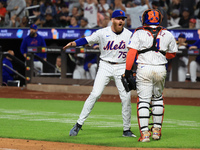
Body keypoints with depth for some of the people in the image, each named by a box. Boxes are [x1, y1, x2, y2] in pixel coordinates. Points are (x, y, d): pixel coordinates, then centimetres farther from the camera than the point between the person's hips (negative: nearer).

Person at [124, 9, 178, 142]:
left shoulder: (139, 34, -2)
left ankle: (144, 132, -9)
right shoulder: (168, 35, 6)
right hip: (161, 70, 3)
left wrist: (128, 70, -6)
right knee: (158, 99, 20)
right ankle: (157, 129, 21)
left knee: (143, 101, -1)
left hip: (144, 69, -2)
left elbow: (131, 52, -8)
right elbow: (172, 53, 17)